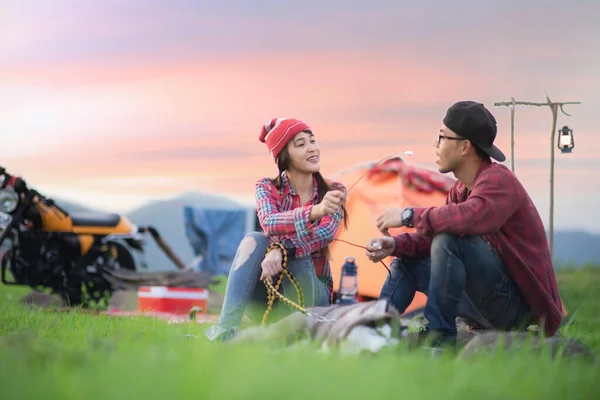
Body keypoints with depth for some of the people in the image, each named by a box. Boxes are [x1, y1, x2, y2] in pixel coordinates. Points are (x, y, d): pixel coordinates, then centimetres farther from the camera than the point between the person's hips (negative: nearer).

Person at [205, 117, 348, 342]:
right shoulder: (268, 188, -3)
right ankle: (226, 328, -42)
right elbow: (269, 223, -26)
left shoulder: (333, 192, -2)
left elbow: (326, 233, -22)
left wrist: (282, 251, -41)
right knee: (255, 241, -30)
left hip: (311, 293, -1)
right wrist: (315, 210, -47)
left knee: (291, 249, -30)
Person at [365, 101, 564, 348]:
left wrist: (410, 215, -28)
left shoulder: (498, 179, -18)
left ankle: (439, 337, -22)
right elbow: (432, 238, 11)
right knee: (406, 262, 13)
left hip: (518, 303, -10)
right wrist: (396, 245, -8)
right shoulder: (461, 188, 10)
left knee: (449, 240, -29)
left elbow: (473, 217, -39)